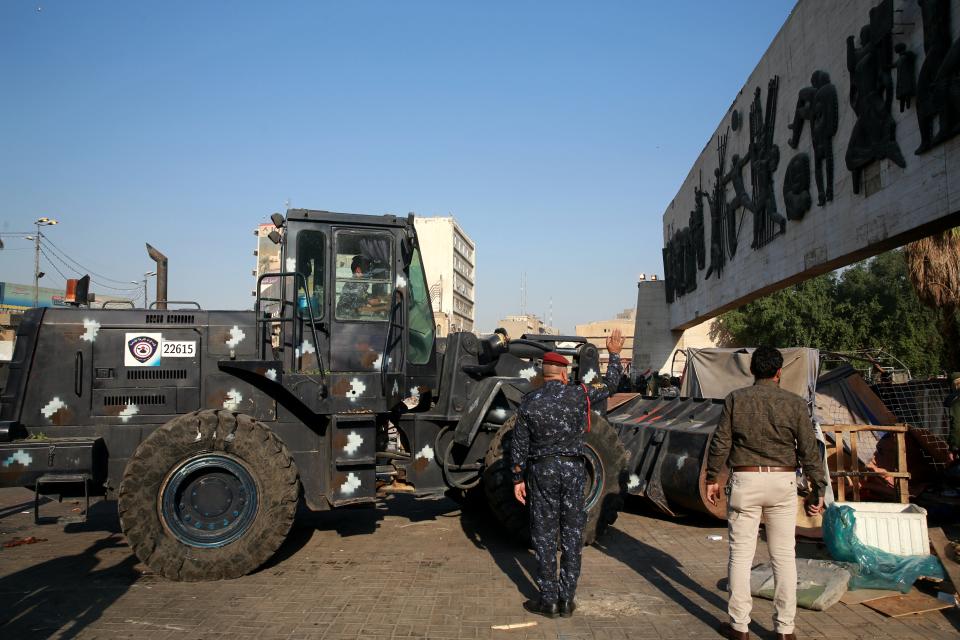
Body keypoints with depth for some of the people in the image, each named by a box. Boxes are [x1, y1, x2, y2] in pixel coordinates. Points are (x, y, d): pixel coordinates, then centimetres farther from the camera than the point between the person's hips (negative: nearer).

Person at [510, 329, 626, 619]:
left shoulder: (529, 402, -4)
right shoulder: (578, 395, -4)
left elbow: (519, 446, -1)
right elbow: (610, 384, 13)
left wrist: (518, 479, 7)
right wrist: (614, 355, 27)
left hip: (542, 470, -1)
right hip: (573, 468, 1)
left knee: (544, 535, 6)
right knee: (572, 535, 9)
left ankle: (548, 600, 10)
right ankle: (567, 599, 14)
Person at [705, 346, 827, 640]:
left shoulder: (736, 399, -2)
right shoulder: (795, 403, -1)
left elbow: (721, 442, -2)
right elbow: (809, 450, -2)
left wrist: (712, 478, 8)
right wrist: (818, 489, 5)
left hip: (745, 482, -1)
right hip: (783, 483, 1)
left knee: (740, 554, 6)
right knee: (784, 556, 9)